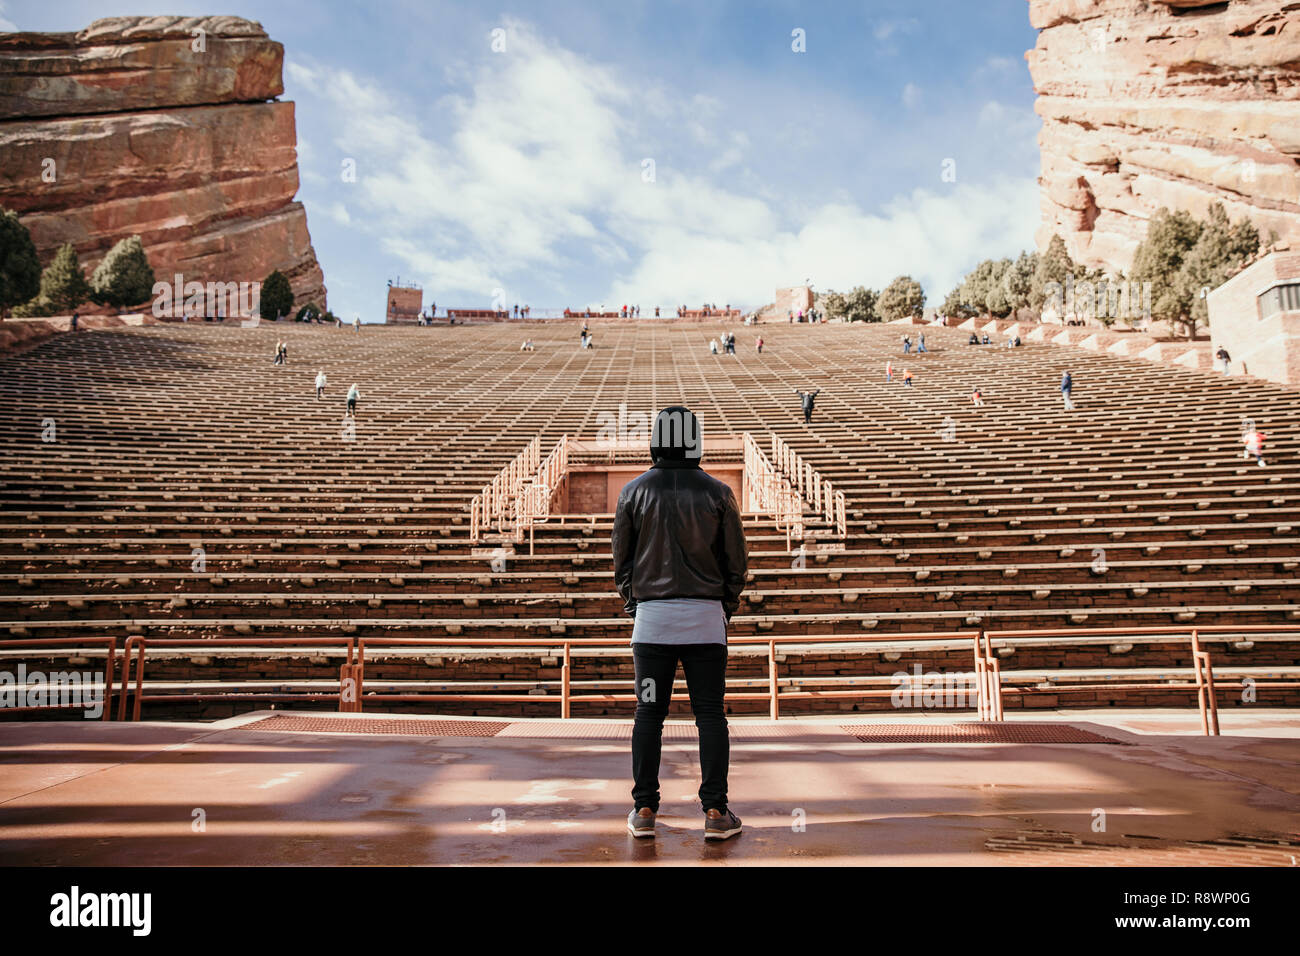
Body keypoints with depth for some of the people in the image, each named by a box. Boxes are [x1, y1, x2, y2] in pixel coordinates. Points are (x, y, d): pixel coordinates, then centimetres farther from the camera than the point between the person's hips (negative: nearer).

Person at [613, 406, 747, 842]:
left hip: (651, 614, 1)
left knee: (649, 713, 8)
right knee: (710, 715, 5)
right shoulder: (718, 493, -1)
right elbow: (736, 561, 3)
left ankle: (644, 810, 13)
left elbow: (621, 559, 6)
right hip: (706, 616, -1)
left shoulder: (634, 491, 1)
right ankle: (715, 812, 8)